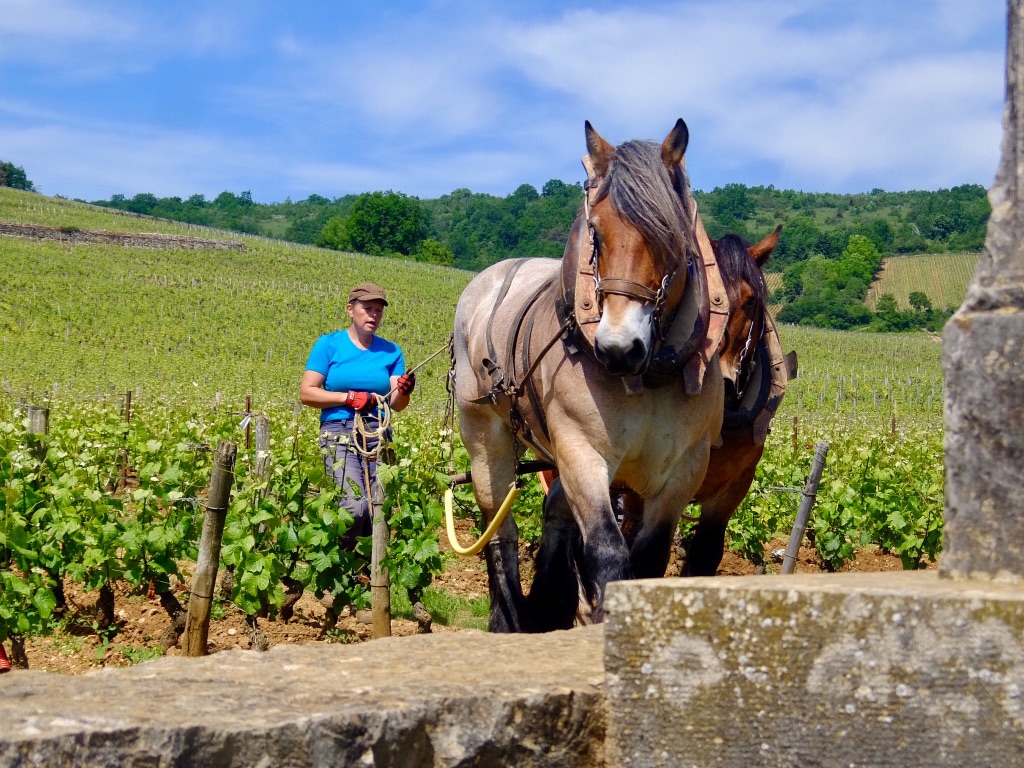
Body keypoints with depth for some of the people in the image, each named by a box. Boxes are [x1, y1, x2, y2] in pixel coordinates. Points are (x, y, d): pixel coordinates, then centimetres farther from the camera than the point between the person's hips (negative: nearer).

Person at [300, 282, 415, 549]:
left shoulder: (391, 352, 11)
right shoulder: (329, 344, 4)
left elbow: (396, 404, 3)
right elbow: (306, 393, -2)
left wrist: (403, 391, -19)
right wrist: (349, 398, -11)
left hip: (377, 435, 4)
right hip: (339, 434, -4)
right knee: (354, 505, -21)